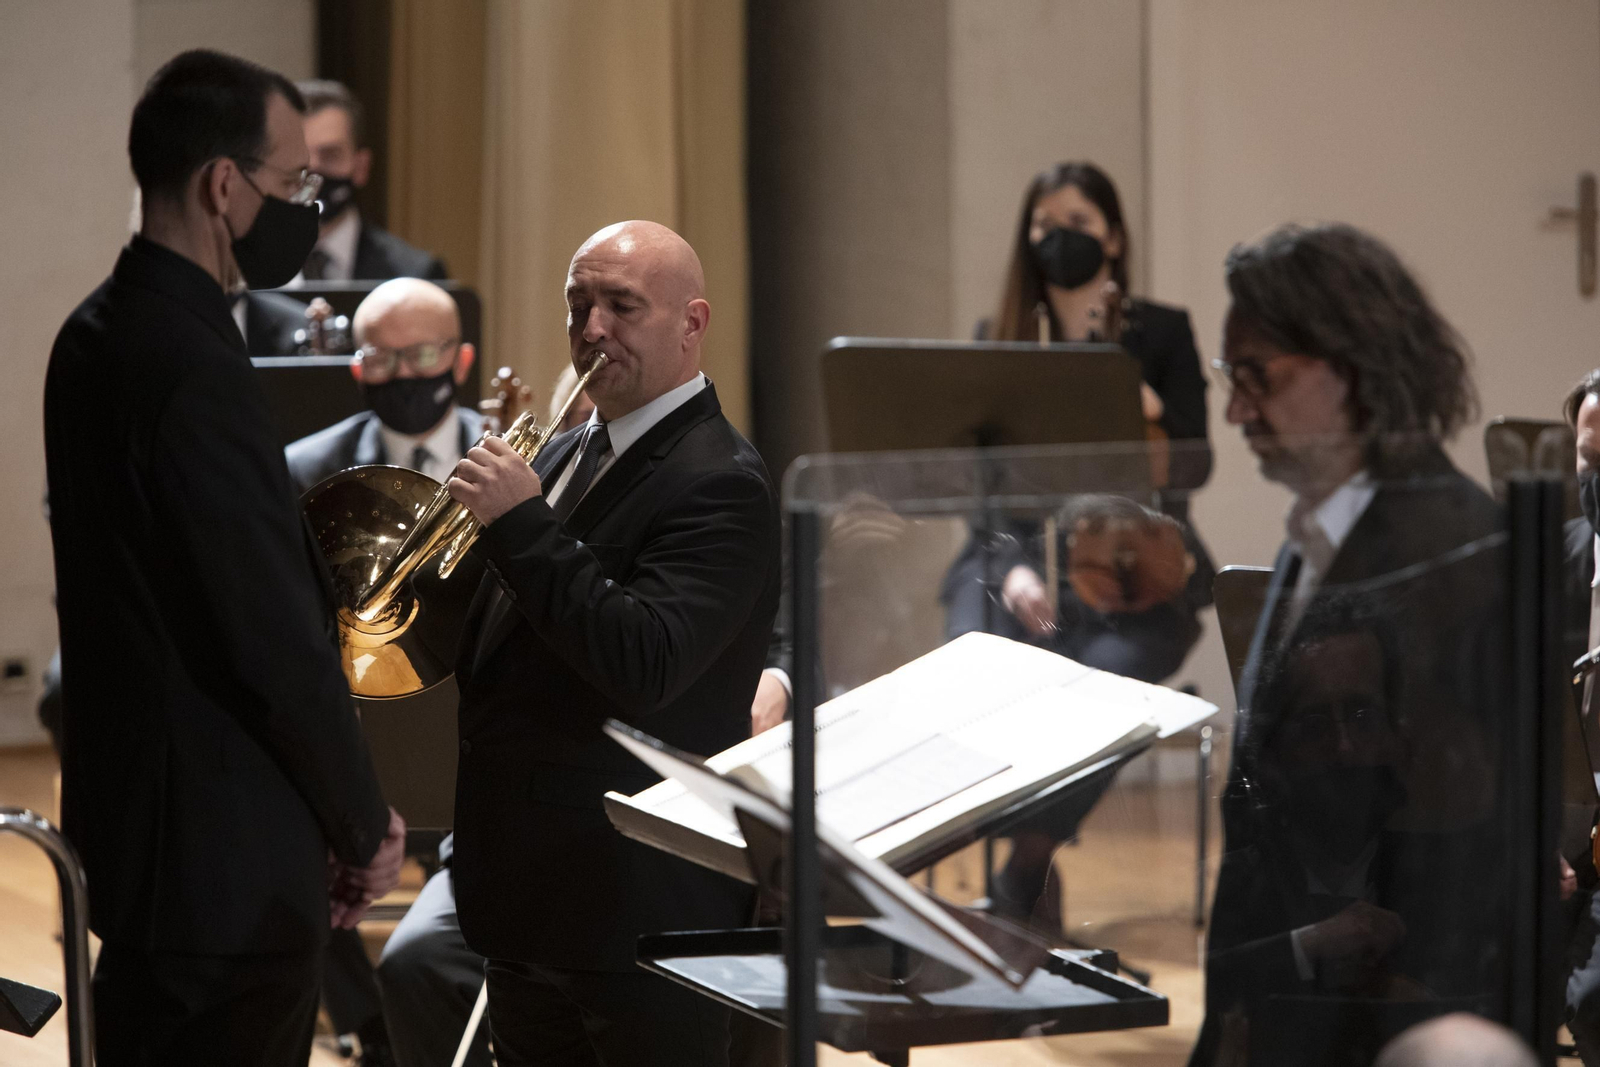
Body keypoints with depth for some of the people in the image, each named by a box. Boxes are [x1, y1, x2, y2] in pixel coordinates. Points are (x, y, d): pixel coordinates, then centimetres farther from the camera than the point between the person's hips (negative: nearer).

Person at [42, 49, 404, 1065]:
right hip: (228, 859, -10)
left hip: (127, 818, 10)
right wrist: (365, 826, -6)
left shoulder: (98, 333, 9)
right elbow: (278, 638, -21)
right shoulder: (196, 370, -21)